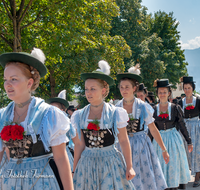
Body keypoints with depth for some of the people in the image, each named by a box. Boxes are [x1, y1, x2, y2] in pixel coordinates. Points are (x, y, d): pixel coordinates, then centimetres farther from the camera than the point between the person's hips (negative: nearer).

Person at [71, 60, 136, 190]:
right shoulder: (80, 116, 3)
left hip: (110, 162, -2)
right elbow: (79, 144, 7)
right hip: (87, 164, 2)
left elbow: (124, 141, -1)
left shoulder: (115, 113, -4)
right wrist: (74, 170, 7)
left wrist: (129, 167, -1)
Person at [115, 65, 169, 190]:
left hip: (141, 145, -2)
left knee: (146, 178, 3)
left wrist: (164, 150, 0)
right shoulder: (117, 108, 0)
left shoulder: (142, 106, -6)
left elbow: (153, 130, -2)